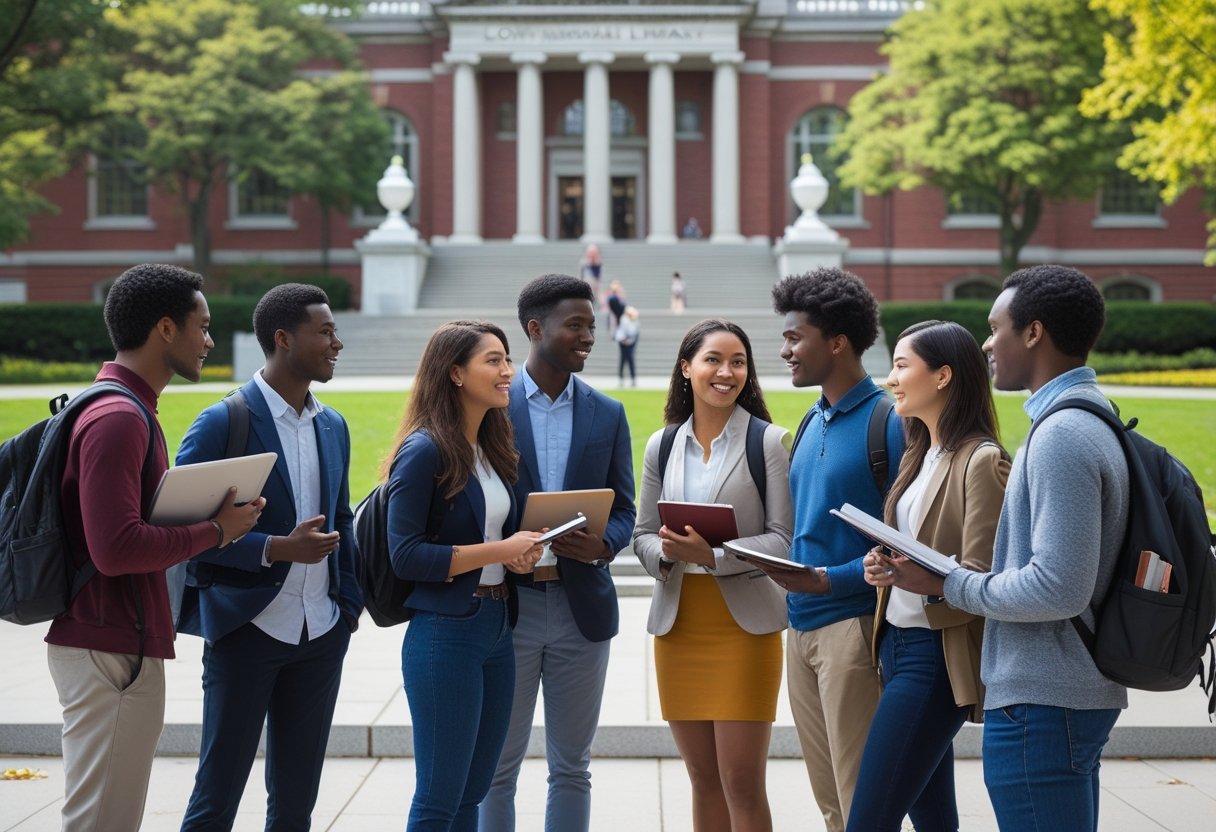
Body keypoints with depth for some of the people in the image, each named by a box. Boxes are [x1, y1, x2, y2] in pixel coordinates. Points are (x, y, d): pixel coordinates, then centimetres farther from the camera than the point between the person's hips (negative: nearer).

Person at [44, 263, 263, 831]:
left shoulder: (130, 411, 17)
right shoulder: (118, 418, -17)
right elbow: (116, 549, -25)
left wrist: (212, 517, 5)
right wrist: (216, 530, -14)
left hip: (118, 644, 11)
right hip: (111, 652, -11)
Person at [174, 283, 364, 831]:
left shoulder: (333, 426, 10)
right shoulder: (222, 423, -9)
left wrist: (349, 602, 8)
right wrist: (277, 548, -22)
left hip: (321, 636, 6)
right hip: (246, 631, -6)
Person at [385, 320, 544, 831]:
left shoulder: (494, 449, 12)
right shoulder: (424, 452, -12)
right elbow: (407, 557, -16)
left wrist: (524, 551, 0)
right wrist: (500, 550, -19)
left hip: (497, 630, 8)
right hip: (445, 633, -8)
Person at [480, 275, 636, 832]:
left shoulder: (608, 414, 7)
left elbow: (623, 510, 7)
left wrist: (603, 546, -15)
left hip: (582, 607, 3)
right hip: (507, 604, -3)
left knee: (571, 767, 10)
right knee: (497, 766, 6)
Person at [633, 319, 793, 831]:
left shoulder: (770, 442, -3)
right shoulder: (662, 446, 10)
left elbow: (784, 541, -8)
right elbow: (642, 534, 13)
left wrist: (713, 555, -20)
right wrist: (666, 551, -10)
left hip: (744, 627, -4)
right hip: (678, 626, 4)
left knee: (743, 784, -4)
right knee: (704, 782, 10)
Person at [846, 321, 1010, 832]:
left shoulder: (981, 461, -12)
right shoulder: (920, 456, 14)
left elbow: (979, 579, -16)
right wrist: (884, 567, -2)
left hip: (935, 655, -9)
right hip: (898, 644, 9)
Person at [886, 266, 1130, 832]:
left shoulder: (1062, 435, -19)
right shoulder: (1096, 420, 14)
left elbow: (1058, 589, -24)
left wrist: (949, 584, -13)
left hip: (1040, 700, -10)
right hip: (1081, 693, 10)